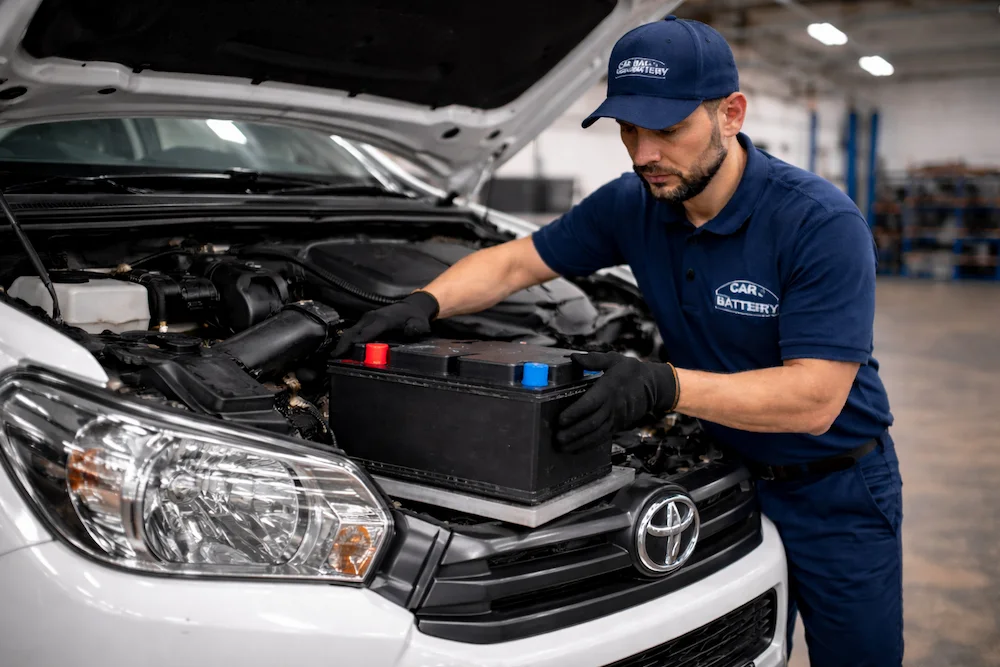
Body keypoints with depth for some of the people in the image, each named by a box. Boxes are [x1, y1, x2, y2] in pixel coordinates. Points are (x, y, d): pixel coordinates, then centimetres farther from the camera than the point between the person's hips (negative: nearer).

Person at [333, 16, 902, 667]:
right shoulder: (633, 205, -8)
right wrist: (426, 301, -18)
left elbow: (815, 398, -30)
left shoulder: (822, 222, -25)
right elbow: (513, 262, 1)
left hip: (835, 495, -4)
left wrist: (665, 387, -41)